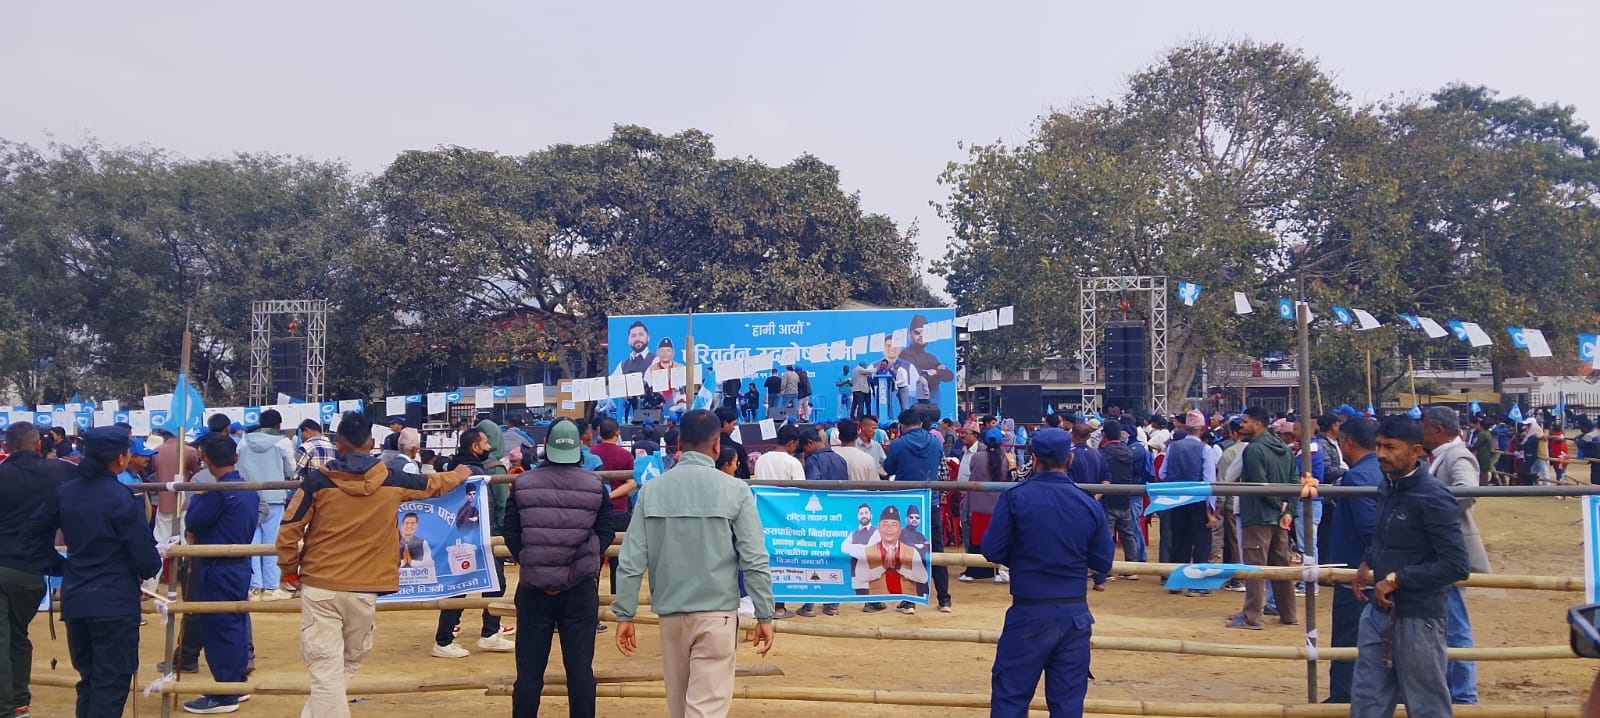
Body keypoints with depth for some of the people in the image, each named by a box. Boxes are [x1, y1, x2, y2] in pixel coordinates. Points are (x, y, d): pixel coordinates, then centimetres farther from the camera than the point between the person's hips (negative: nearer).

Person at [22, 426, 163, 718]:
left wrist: (57, 565, 14)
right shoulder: (122, 499, -14)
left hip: (74, 601, 7)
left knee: (88, 678, 19)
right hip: (115, 604, -7)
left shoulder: (64, 493, 4)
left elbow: (32, 535, 10)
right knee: (111, 683, 1)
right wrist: (157, 556, 8)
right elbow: (145, 559, -13)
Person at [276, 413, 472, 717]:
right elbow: (433, 484, 19)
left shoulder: (318, 480, -5)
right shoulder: (391, 480, 1)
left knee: (326, 673, 0)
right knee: (348, 665, 18)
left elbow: (288, 531, -4)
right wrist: (459, 475, 40)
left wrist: (290, 571, 13)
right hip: (363, 590, 2)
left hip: (319, 588, -1)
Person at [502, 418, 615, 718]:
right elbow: (607, 532, -1)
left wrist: (531, 564, 4)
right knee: (580, 668, 7)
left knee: (529, 670, 8)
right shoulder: (595, 486, -2)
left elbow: (510, 534, -2)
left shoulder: (523, 484, -2)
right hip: (581, 589, 0)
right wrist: (587, 561, 6)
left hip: (533, 588, 0)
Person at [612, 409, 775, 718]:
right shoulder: (734, 490, -6)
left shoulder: (652, 490, 0)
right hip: (716, 611, -3)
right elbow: (754, 560, -7)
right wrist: (765, 615, 1)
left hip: (670, 611, 3)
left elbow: (632, 560, -1)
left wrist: (624, 614, 6)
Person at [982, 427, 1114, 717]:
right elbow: (1102, 563, 4)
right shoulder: (1090, 505, -1)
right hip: (1075, 614, 3)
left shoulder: (1015, 498, -10)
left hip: (1029, 613, -3)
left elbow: (992, 550, -9)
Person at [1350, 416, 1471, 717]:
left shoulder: (1434, 498, -18)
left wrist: (1396, 579, -21)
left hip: (1418, 617, -8)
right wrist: (1367, 564, 9)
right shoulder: (1387, 487, 6)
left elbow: (1456, 566, -23)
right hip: (1380, 612, 8)